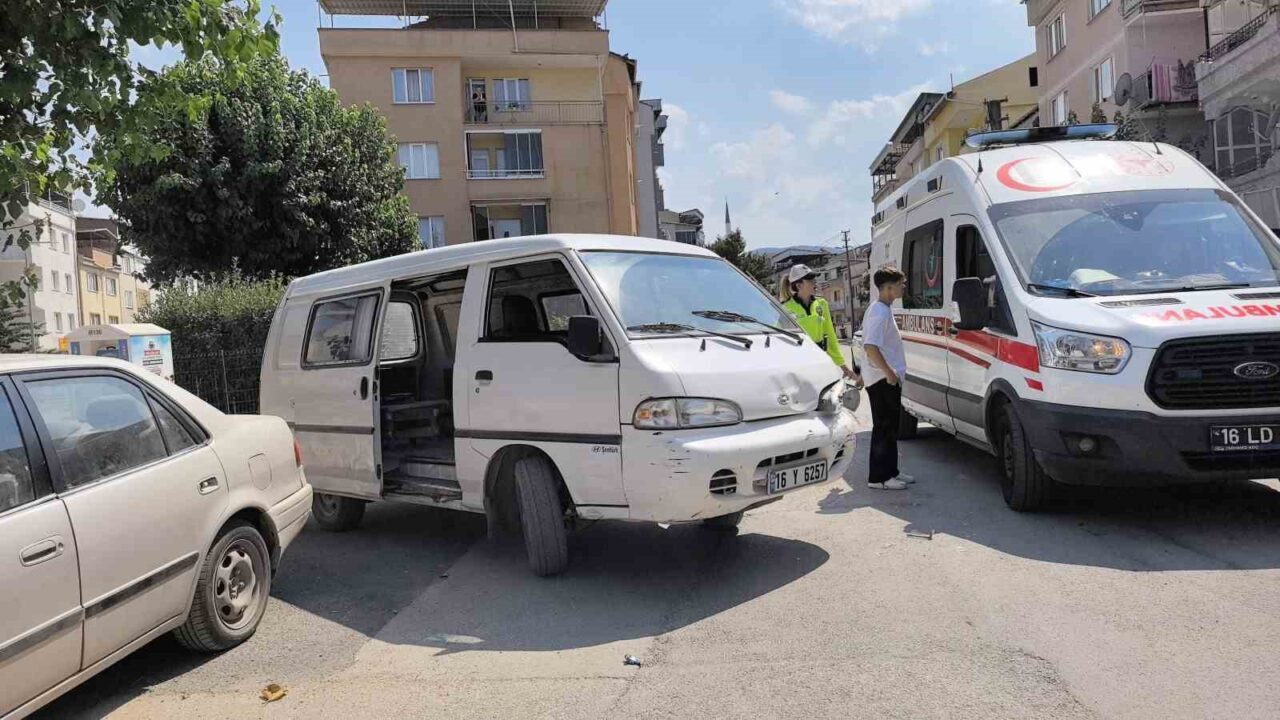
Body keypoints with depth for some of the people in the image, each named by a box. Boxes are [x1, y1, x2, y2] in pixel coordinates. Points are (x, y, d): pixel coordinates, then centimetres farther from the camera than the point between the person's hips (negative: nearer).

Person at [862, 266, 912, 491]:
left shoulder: (881, 310, 16)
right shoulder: (880, 312, -16)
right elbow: (871, 346, -26)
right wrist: (889, 372, -25)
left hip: (886, 379, 10)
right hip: (883, 379, -10)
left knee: (890, 427, 15)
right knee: (884, 428, -7)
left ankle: (890, 472, 23)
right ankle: (878, 478, -2)